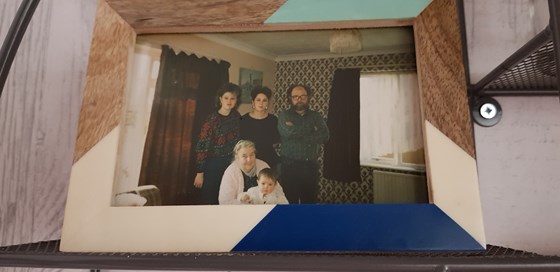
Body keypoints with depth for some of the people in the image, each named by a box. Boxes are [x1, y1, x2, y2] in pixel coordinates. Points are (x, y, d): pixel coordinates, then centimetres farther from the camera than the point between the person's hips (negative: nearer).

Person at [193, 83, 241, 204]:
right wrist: (200, 172, -14)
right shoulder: (212, 119, -12)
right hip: (214, 165, -4)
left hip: (231, 165, 4)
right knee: (209, 200, 5)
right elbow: (202, 147, -13)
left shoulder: (237, 117, 3)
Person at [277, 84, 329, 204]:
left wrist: (297, 133, -11)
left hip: (311, 165, 3)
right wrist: (311, 128, -7)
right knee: (289, 202, 2)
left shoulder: (315, 116, 10)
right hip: (289, 165, -2)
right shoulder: (284, 115, 3)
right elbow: (288, 132, -18)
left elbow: (324, 136, -7)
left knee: (310, 201, 9)